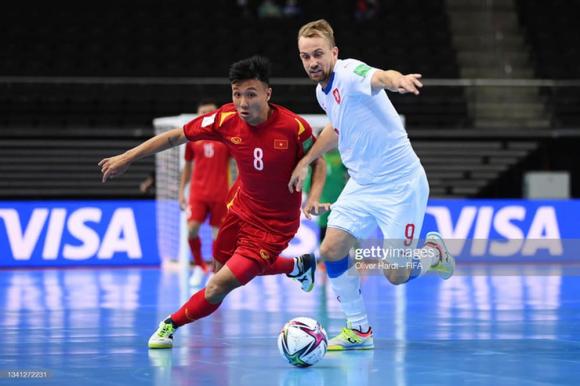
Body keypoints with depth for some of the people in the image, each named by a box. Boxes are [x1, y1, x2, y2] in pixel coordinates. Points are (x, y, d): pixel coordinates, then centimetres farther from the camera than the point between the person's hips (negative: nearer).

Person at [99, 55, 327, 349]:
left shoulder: (294, 126, -25)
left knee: (219, 287, -13)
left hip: (273, 225, -5)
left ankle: (170, 325, 14)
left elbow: (318, 161, -7)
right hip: (240, 207, 5)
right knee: (223, 267, 28)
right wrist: (127, 157, -5)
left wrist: (313, 197, -23)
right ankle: (297, 266, 48)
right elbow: (176, 137, -5)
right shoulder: (226, 119, -17)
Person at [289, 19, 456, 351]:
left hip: (400, 186, -8)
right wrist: (305, 162, 30)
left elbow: (379, 77, -48)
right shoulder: (323, 91, 5)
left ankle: (434, 251, 26)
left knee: (396, 274, -8)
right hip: (362, 185, 8)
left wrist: (396, 79, -71)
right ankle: (360, 332, 12)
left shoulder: (349, 73, -22)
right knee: (331, 251, -3)